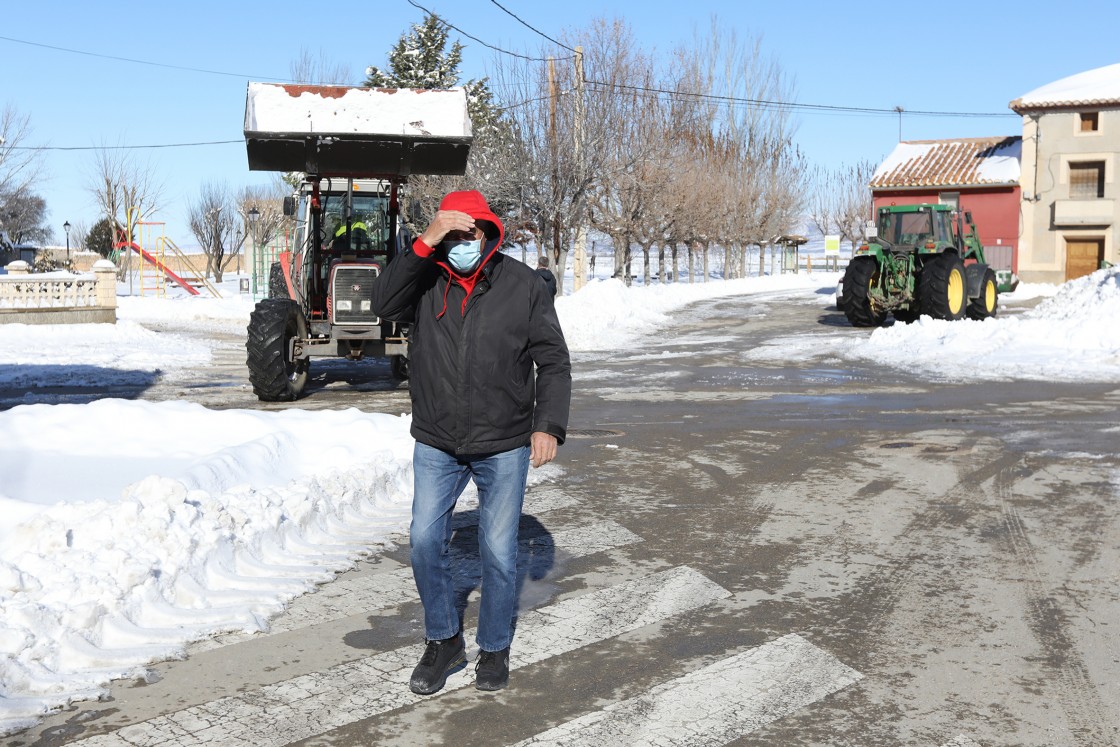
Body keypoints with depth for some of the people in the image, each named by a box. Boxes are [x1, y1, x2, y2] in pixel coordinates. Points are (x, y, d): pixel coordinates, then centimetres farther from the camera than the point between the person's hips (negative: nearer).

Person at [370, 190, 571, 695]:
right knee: (425, 543, 4)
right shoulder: (425, 279, -3)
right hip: (436, 446, 2)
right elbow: (384, 304, -23)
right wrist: (424, 244, -28)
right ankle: (443, 642, 25)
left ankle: (494, 649, 26)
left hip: (503, 447, -1)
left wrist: (548, 424, -12)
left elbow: (552, 359, -2)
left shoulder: (523, 285, -6)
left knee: (499, 552, 7)